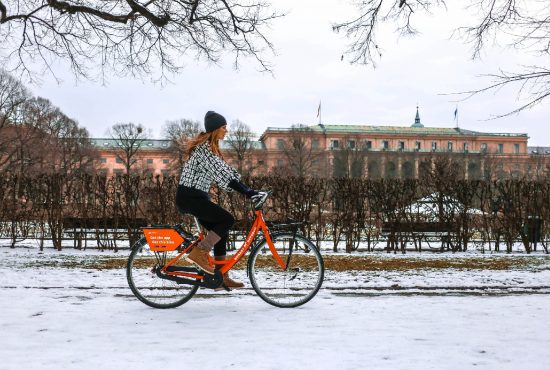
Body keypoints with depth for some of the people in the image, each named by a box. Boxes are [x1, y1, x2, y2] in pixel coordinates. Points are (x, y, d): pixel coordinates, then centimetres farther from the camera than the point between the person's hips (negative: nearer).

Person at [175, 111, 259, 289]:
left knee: (220, 231, 7)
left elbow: (225, 170, 14)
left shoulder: (211, 147, 16)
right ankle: (198, 253, -10)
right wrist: (247, 192, -27)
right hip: (189, 196, -10)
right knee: (227, 219, -17)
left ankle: (222, 277, 12)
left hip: (197, 196, 10)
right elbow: (221, 173, -25)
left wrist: (248, 190, 7)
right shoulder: (204, 147, -17)